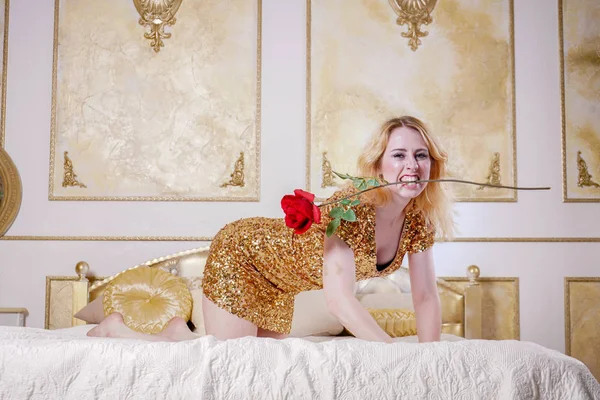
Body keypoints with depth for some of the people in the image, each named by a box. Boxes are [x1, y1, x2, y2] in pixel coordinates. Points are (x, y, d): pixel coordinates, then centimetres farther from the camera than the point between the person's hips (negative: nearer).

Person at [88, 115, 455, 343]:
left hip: (277, 282, 8)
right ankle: (117, 328, 14)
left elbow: (426, 296, -8)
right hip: (240, 253, -8)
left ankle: (181, 333, 34)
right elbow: (340, 299, -44)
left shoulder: (418, 219, -14)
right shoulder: (353, 206, -36)